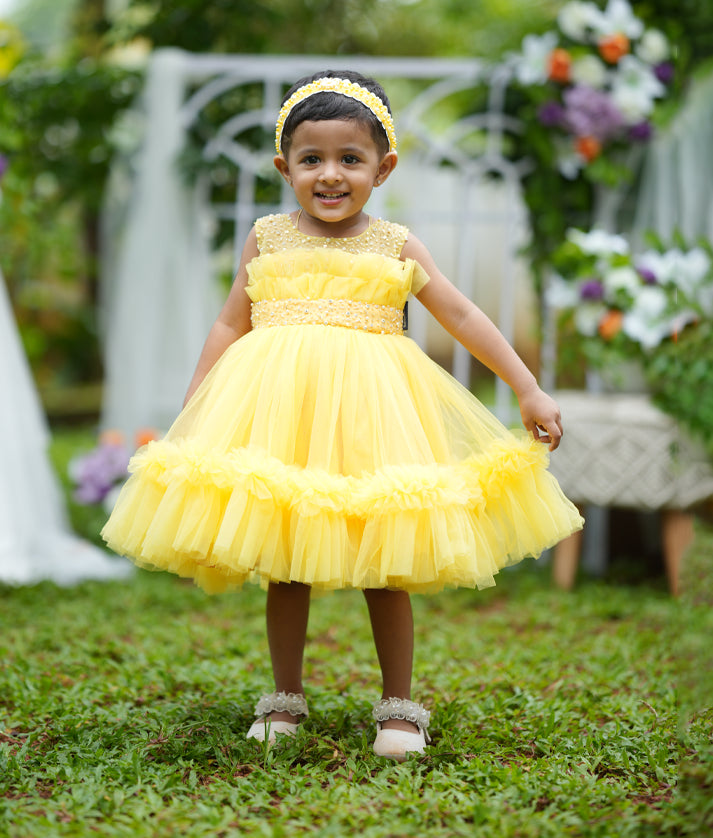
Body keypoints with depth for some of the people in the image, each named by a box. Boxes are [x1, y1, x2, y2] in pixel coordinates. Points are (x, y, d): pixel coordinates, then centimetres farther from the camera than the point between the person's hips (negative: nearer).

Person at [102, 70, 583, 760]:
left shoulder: (395, 246, 6)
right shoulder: (267, 240, 7)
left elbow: (464, 318, 7)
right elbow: (229, 327, 11)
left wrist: (529, 390, 3)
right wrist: (189, 413, 8)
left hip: (369, 409, 0)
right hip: (278, 407, 1)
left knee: (384, 566, 3)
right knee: (283, 566, 6)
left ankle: (398, 705, 16)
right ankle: (285, 700, 21)